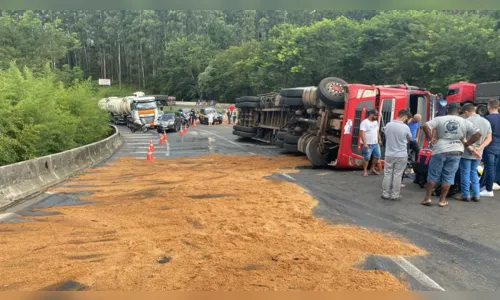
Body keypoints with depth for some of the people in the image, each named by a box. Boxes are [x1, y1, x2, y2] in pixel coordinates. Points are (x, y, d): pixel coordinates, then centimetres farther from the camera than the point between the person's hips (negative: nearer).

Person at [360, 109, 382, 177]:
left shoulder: (376, 122, 12)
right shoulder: (364, 122, -14)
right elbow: (362, 133, -21)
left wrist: (379, 139, 17)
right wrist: (365, 143, -27)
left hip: (376, 143, 8)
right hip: (368, 144, -8)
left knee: (377, 156, 12)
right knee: (366, 158, -2)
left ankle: (373, 169, 28)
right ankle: (365, 171, 10)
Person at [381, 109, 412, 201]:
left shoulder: (388, 125, -3)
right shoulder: (405, 127, -13)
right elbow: (410, 139, 5)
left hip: (389, 154, 3)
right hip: (401, 155, -3)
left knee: (387, 174, 9)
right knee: (397, 175, 5)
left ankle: (385, 194, 14)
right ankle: (395, 195, 11)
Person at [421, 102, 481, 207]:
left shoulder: (439, 119, -2)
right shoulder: (465, 122, 3)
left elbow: (425, 126, -13)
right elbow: (478, 134, 0)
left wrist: (431, 138, -4)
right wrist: (466, 144, 5)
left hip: (440, 151, -1)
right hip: (455, 152, 1)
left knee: (433, 175, 9)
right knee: (448, 177, 10)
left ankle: (427, 198, 12)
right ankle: (442, 200, 15)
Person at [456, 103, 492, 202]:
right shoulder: (486, 122, 7)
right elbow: (488, 138, 5)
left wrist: (472, 149, -16)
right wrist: (479, 148, -6)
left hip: (466, 153, -6)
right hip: (478, 153, 6)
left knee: (465, 173, 4)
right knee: (474, 172, 17)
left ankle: (465, 195, 10)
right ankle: (476, 195, 17)